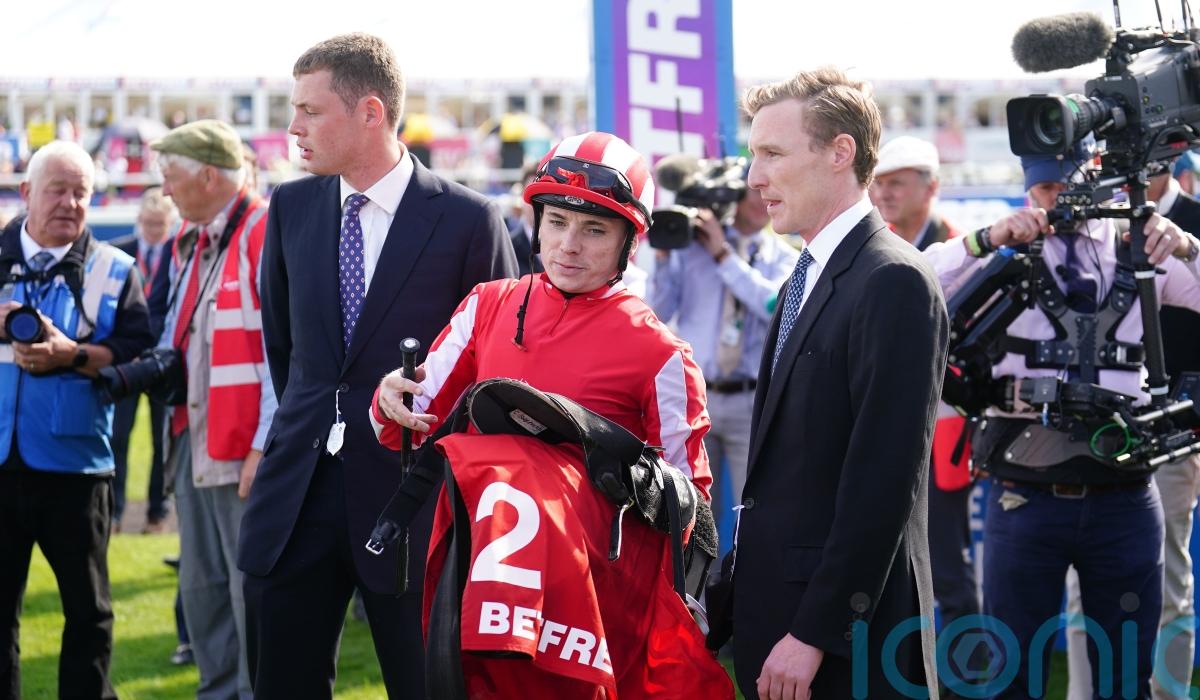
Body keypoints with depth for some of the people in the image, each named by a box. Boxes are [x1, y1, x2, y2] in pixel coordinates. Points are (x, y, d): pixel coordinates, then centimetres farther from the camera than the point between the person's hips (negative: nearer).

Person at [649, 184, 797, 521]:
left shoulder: (785, 258, 6)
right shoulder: (691, 244, 6)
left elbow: (776, 306, -14)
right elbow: (660, 313, 4)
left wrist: (724, 255, -12)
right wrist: (662, 256, -9)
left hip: (751, 404, -1)